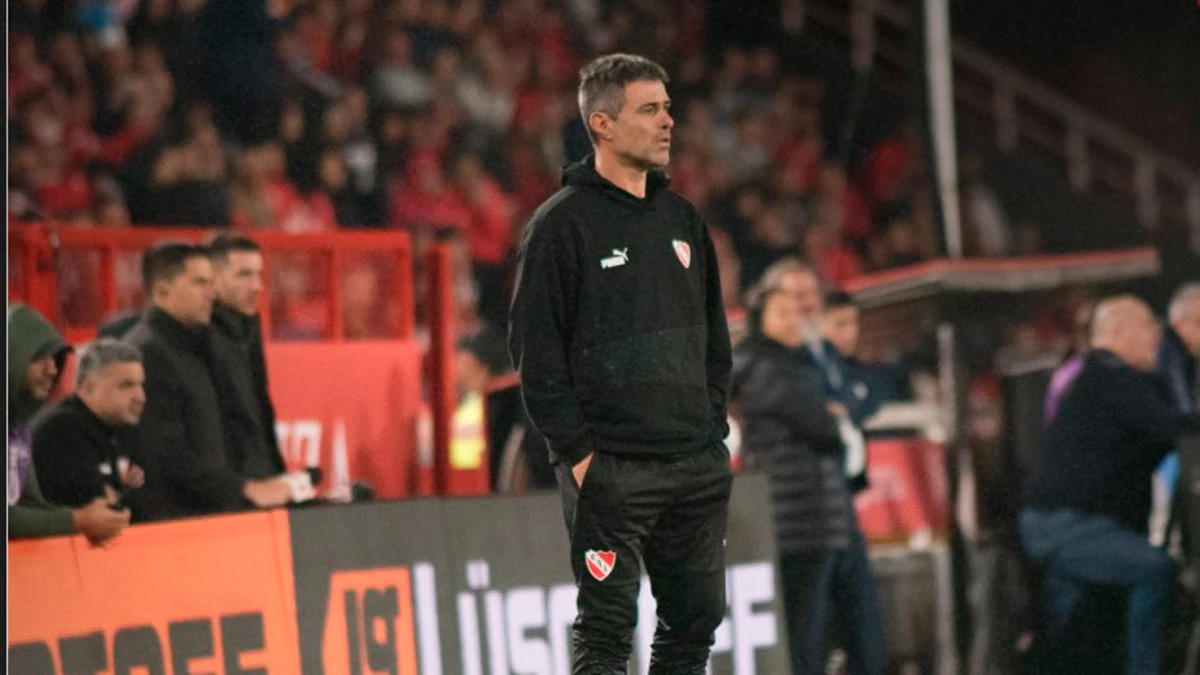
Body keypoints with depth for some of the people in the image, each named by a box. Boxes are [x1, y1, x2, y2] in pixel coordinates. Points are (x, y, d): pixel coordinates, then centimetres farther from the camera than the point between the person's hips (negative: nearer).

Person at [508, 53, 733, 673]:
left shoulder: (682, 218, 14)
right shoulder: (562, 222, -6)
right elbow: (534, 347, -9)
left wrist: (714, 426, 11)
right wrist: (576, 451, -13)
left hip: (697, 465, 6)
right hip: (609, 466, -6)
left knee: (696, 619, 9)